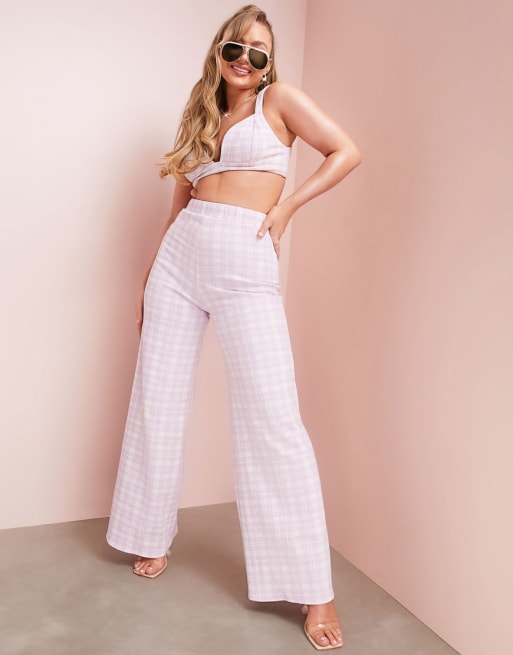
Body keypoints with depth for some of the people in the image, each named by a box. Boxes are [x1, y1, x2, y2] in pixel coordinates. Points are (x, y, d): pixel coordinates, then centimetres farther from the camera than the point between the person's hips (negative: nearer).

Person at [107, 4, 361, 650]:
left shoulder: (280, 99, 7)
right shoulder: (200, 116, 20)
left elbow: (346, 151, 1)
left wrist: (286, 206, -4)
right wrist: (149, 277, 17)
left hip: (245, 264, -5)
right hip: (180, 258, 6)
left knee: (273, 417, -10)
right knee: (157, 402, 7)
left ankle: (314, 589, -1)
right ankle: (152, 538, 27)